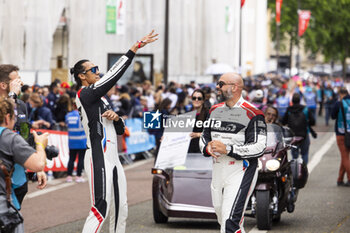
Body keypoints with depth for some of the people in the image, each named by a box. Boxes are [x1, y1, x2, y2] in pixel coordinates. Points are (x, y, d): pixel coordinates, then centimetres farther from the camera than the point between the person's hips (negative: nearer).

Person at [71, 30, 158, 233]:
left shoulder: (100, 98, 21)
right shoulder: (86, 94, -8)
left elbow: (120, 130, 22)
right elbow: (114, 75, -17)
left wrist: (116, 118, -2)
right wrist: (135, 48, -18)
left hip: (113, 159, 10)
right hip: (99, 159, -10)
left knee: (120, 208, 10)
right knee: (101, 209, -15)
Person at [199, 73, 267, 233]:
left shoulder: (252, 114, -10)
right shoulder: (215, 110, 14)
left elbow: (258, 148, -16)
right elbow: (204, 135, 21)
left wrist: (227, 149, -21)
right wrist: (207, 146, -4)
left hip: (241, 172, -8)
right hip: (218, 170, 8)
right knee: (223, 220, 15)